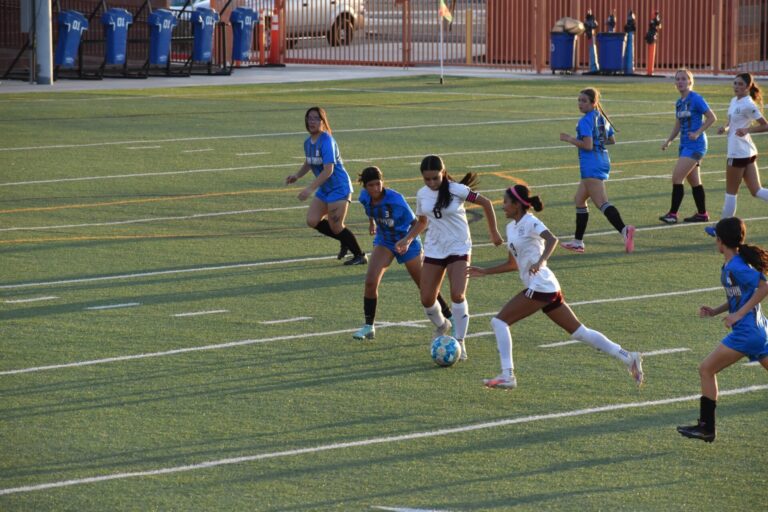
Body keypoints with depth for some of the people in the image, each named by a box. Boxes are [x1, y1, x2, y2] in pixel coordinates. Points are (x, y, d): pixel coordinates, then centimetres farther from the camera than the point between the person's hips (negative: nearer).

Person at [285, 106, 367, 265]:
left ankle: (360, 256, 10)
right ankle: (345, 241, 19)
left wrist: (310, 189, -29)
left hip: (339, 188, -9)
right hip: (324, 189, 9)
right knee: (312, 221, 1)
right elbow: (308, 163, 24)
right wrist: (297, 176, 5)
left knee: (336, 227, -7)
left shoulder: (327, 141, -21)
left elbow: (328, 170, -27)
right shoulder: (308, 142, 6)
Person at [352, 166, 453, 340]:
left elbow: (414, 223, -22)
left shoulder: (395, 199, -30)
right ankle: (369, 327, -2)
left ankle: (449, 317, 27)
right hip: (384, 242, 4)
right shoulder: (365, 197, -14)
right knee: (370, 282, -14)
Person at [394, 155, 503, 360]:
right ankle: (441, 325, 33)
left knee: (457, 295, -20)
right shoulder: (422, 194, 0)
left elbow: (486, 203, -6)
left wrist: (494, 233, -2)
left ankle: (460, 342, -8)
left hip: (459, 249, -4)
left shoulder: (457, 190, -15)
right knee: (427, 299, 1)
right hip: (434, 249, 4)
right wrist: (408, 239, 0)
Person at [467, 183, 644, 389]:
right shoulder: (511, 227, 18)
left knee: (499, 321, -8)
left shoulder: (530, 222, -8)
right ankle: (627, 357, 8)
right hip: (548, 288, 9)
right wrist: (485, 272, 27)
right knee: (579, 332, 8)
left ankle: (507, 376, -10)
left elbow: (552, 239, -27)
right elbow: (513, 264, 28)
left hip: (540, 286, -9)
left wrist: (540, 261, -41)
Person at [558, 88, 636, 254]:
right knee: (579, 200, 19)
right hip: (603, 162, 10)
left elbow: (587, 145, -19)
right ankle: (578, 242, 22)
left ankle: (624, 229, -38)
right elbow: (612, 140, 21)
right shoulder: (602, 118, 15)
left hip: (591, 166, -10)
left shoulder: (585, 121, -12)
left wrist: (569, 139, -8)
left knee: (602, 202, -19)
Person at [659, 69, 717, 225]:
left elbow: (712, 117, -12)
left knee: (677, 177, -13)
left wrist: (697, 133, -19)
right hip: (685, 145, 8)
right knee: (694, 181, 13)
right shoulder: (679, 103, 12)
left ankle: (673, 213, -10)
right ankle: (702, 213, 22)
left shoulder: (696, 99, -12)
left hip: (695, 145, -8)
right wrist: (669, 140, 8)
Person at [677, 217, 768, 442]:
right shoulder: (733, 265, 11)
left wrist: (739, 314, -20)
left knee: (706, 369, 1)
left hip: (746, 331, -9)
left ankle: (706, 428, 7)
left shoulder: (735, 267, -16)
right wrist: (715, 311, 10)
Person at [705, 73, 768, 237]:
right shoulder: (734, 101, 11)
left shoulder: (748, 105, -16)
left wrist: (747, 130, -27)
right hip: (749, 152, 9)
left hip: (739, 153, -9)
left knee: (731, 192, 5)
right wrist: (725, 127, 5)